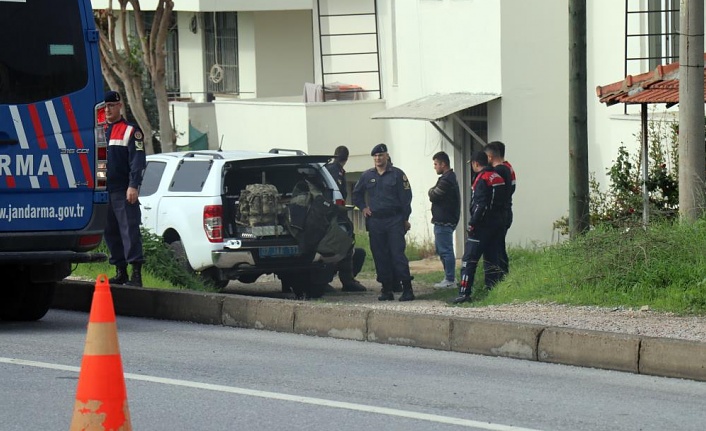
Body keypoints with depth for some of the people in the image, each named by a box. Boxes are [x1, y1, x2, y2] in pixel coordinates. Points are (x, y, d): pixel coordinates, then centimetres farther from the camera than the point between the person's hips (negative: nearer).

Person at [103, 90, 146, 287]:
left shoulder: (130, 131, -1)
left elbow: (137, 161, -8)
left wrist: (133, 186, -18)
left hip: (124, 192, -6)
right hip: (103, 192, 6)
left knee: (130, 231, -11)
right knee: (110, 232, 8)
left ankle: (136, 273, -14)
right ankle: (120, 272, 15)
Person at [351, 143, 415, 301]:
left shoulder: (397, 174, 1)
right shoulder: (367, 176, 12)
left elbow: (406, 197, 0)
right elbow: (356, 194, 27)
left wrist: (405, 218, -4)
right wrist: (363, 207, 12)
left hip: (395, 221, -4)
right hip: (375, 222, 4)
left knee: (398, 254, -11)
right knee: (380, 257, 4)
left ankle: (407, 289, -11)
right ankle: (387, 289, 10)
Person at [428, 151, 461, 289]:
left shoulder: (446, 180, -17)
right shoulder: (451, 178, 18)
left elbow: (434, 196, -15)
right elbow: (434, 195, 18)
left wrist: (431, 191, 3)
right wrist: (433, 192, 0)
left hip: (444, 222, -11)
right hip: (443, 220, 11)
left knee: (445, 250, -7)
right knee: (440, 249, 17)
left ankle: (450, 280, -5)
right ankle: (449, 277, 21)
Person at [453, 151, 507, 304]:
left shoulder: (482, 179, -13)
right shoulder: (498, 178, 13)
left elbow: (480, 205, -20)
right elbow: (502, 201, 17)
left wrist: (472, 224, -17)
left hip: (482, 226, -9)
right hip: (497, 225, 9)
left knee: (469, 259, -7)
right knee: (491, 258, 12)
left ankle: (464, 292, -12)